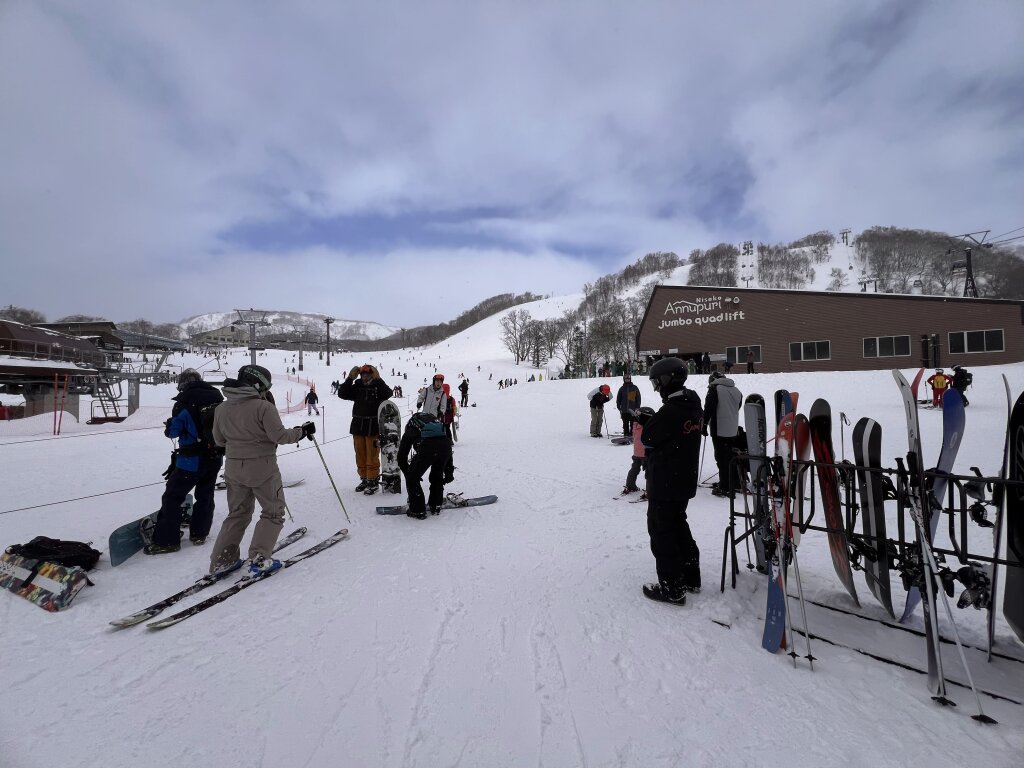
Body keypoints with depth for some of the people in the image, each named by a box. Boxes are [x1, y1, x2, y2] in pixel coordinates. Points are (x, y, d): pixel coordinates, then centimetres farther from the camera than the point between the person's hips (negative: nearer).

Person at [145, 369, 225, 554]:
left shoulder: (183, 403, -13)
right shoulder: (217, 397, 0)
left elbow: (173, 432, -4)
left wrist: (169, 426, 17)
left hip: (192, 460, -5)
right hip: (215, 457, 5)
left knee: (172, 497, 8)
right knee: (205, 496, 18)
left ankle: (166, 540, 11)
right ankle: (199, 533, 27)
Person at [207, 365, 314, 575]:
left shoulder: (222, 409, 3)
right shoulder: (264, 407, -17)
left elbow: (219, 440, 12)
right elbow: (279, 436, -18)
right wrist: (302, 431, -4)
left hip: (233, 468, 6)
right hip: (261, 468, -6)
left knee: (238, 513, 22)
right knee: (273, 512, 9)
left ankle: (222, 560, 22)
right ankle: (259, 559, 4)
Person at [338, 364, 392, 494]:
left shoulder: (378, 386, -3)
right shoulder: (357, 387, 8)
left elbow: (387, 393, -22)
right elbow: (342, 393, 0)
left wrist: (377, 379, -24)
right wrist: (350, 378, -7)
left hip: (373, 426, -5)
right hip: (358, 425, 5)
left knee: (372, 455, -2)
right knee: (360, 455, 11)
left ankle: (373, 481, 9)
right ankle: (364, 479, 25)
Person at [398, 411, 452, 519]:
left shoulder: (410, 430, 33)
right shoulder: (434, 418, 41)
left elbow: (401, 456, 30)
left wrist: (408, 473, 43)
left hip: (427, 449, -4)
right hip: (445, 445, 4)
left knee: (412, 479, 17)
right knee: (437, 477, 29)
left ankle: (418, 510, 21)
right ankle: (436, 506, 36)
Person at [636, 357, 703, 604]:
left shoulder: (669, 411, -25)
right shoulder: (694, 408, 4)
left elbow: (648, 439, -15)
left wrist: (644, 421, 3)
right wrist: (649, 420, 5)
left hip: (664, 484, -9)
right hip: (685, 481, 9)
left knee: (661, 531, 4)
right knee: (678, 526, 23)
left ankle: (671, 589, 14)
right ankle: (691, 578, 35)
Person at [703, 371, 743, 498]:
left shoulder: (714, 389, -9)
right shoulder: (736, 391, 11)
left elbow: (708, 409, -13)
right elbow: (737, 408, 17)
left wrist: (704, 425, -6)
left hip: (719, 430, -7)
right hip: (733, 430, 7)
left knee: (722, 458, -1)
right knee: (732, 457, 17)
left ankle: (725, 487, 2)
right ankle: (735, 483, 28)